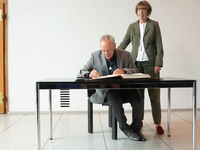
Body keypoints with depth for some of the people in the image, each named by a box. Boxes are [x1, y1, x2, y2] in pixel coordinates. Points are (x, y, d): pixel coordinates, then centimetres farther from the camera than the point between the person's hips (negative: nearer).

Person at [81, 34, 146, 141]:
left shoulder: (125, 55, 4)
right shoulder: (95, 56, 4)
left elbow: (135, 71, 2)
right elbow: (83, 71, 7)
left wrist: (124, 71, -21)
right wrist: (90, 74, -18)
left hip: (124, 88, 2)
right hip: (106, 91, -1)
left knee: (137, 99, -25)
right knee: (116, 100, -33)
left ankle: (136, 128, -5)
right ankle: (125, 128, -13)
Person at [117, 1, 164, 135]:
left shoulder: (154, 25, 3)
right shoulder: (132, 26, 12)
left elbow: (159, 46, 0)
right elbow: (124, 43, 15)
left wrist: (158, 63, -8)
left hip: (150, 63, -2)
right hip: (136, 63, 3)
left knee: (154, 94, -2)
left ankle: (158, 124, 6)